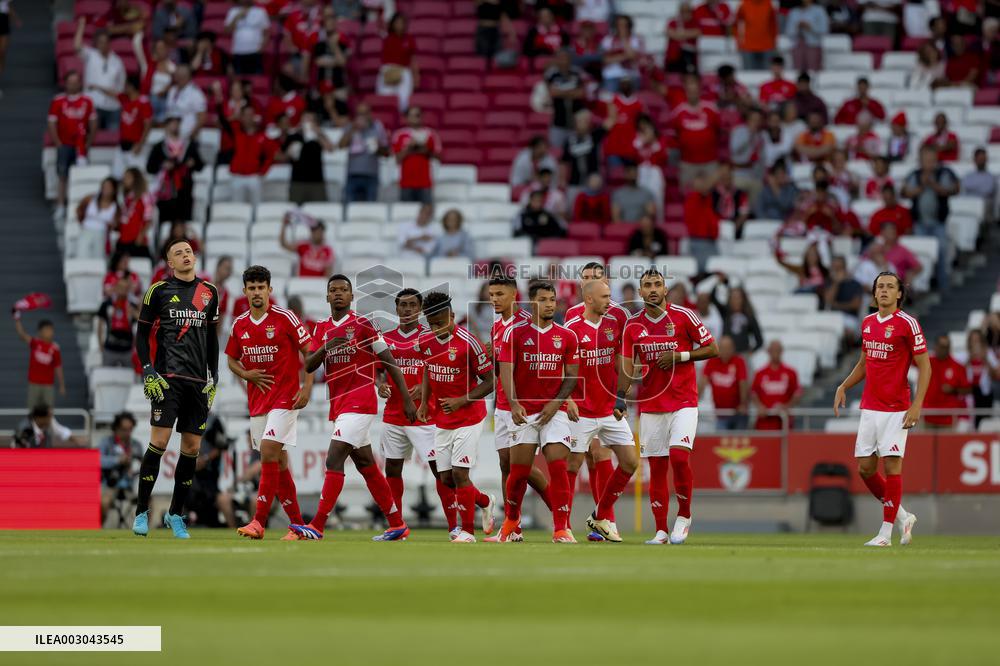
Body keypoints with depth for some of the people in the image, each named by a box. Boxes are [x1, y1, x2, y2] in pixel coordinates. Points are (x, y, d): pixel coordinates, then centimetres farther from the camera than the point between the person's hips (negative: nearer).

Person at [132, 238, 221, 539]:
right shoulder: (158, 291, 2)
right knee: (159, 441, -13)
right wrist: (147, 372, -7)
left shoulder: (209, 293, 14)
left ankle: (175, 514, 15)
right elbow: (142, 334, 4)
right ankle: (141, 512, -6)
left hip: (198, 380, 4)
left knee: (191, 448, 3)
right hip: (168, 378, -4)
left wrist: (213, 378, 13)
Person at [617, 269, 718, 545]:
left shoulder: (684, 316, -5)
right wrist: (620, 397, -7)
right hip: (650, 405, 3)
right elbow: (627, 366, 7)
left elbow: (712, 349, -1)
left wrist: (679, 356, -13)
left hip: (684, 402, -3)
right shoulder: (633, 325, 5)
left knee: (679, 456, -19)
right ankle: (661, 530, 8)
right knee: (656, 467, 2)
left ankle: (684, 515, 2)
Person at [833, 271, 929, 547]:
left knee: (891, 465, -7)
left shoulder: (907, 323, -8)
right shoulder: (868, 322, 11)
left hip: (895, 408, -7)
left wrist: (917, 405, -17)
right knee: (865, 468, 5)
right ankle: (902, 516, 23)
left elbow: (924, 366, -9)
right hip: (869, 407, 7)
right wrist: (843, 387, 14)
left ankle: (886, 532, 0)